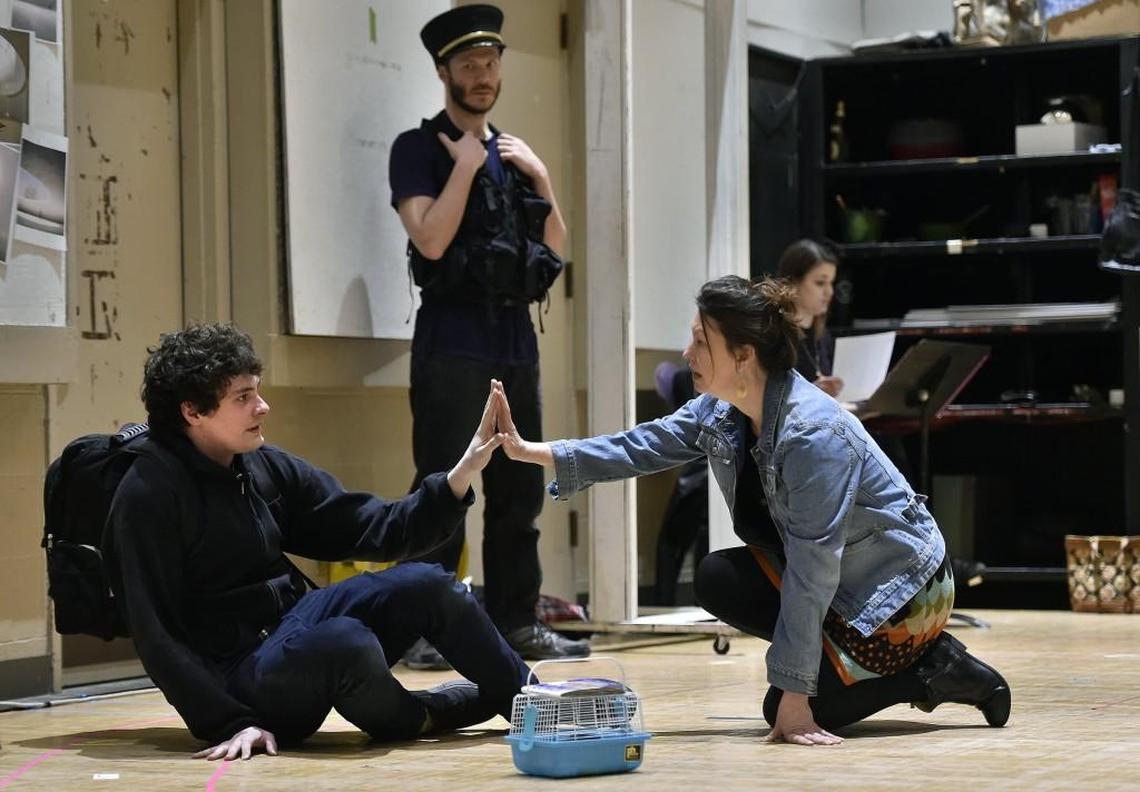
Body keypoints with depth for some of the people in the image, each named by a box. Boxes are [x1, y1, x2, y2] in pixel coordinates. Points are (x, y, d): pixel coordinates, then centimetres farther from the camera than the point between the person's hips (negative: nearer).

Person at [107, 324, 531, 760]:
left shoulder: (267, 469, 5)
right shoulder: (147, 498, -16)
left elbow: (376, 530, 7)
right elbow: (157, 637, -17)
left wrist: (461, 474, -5)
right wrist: (230, 725, -24)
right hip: (235, 678, -8)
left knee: (426, 585, -9)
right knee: (347, 643, -36)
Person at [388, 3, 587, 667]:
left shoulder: (512, 153, 18)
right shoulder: (419, 149, 0)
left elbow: (557, 250, 15)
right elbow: (430, 240, -15)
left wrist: (540, 176, 4)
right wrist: (465, 166, -11)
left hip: (515, 340, 6)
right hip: (452, 343, -6)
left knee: (520, 491, 7)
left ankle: (517, 622, 13)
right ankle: (424, 630, -8)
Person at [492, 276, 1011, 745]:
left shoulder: (813, 435, -31)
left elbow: (811, 573, -31)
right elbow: (644, 447, 3)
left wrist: (794, 694, -29)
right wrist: (529, 451, -3)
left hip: (903, 588, -9)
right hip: (839, 580, 9)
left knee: (787, 712, -8)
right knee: (717, 581, -3)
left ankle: (938, 670, 1)